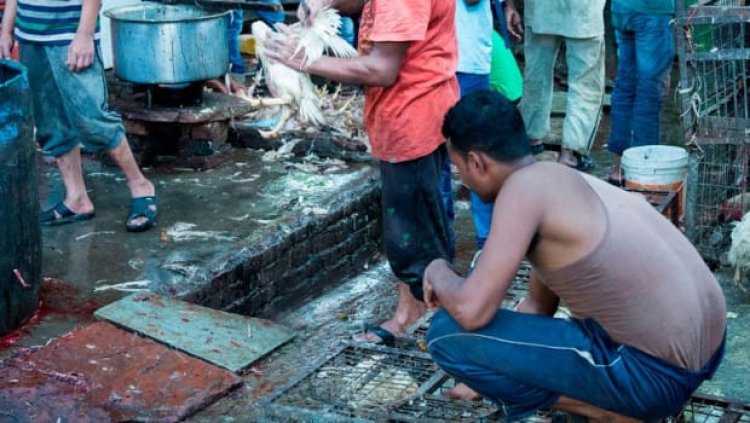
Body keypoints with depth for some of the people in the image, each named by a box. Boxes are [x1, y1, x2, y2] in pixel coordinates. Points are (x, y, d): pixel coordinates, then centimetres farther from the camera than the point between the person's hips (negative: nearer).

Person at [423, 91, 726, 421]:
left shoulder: (524, 186, -14)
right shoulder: (565, 181, 14)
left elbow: (472, 311, -19)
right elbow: (538, 303, 23)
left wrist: (437, 272, 3)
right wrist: (488, 376, 29)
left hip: (654, 372, -9)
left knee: (447, 334, -9)